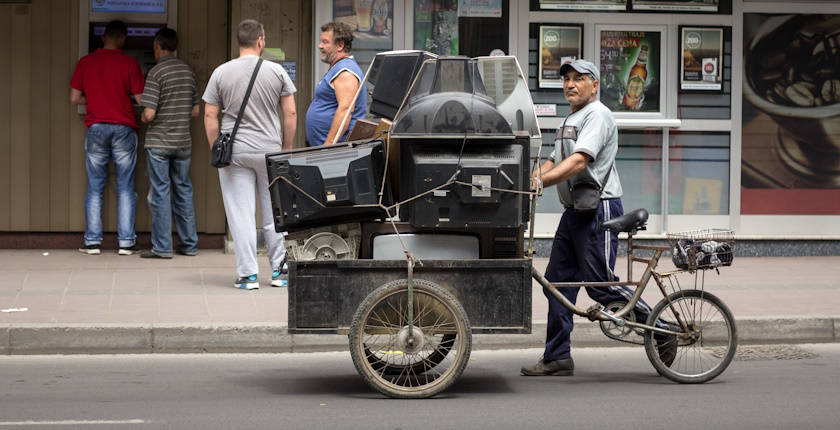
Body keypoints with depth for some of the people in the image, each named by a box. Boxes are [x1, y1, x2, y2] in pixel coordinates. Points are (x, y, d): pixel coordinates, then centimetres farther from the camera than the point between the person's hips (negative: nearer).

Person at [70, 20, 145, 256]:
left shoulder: (85, 62, 2)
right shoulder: (129, 63, -4)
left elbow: (74, 99, 4)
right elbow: (141, 99, -3)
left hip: (96, 128, 1)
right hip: (124, 129, -1)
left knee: (95, 188, 7)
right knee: (125, 188, 4)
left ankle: (92, 241, 6)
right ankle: (126, 241, 3)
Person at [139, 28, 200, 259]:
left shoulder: (156, 73, -13)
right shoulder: (188, 71, 6)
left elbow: (149, 114, -18)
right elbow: (195, 111, 10)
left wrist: (142, 117, 4)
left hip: (158, 142, -5)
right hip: (183, 142, 5)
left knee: (160, 192, 0)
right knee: (183, 190, 13)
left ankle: (162, 247, 2)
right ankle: (189, 244, 17)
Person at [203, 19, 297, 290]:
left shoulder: (221, 73, 0)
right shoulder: (276, 71, -1)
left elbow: (210, 117, 1)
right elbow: (290, 113, 0)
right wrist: (286, 147, 10)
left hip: (234, 153, 0)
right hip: (270, 151, 0)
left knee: (241, 215, 2)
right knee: (274, 213, 11)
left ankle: (248, 275, 2)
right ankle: (280, 270, 16)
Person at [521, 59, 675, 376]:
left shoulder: (597, 115, -11)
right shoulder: (570, 121, 22)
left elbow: (579, 161, -23)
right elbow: (553, 161, 18)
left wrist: (541, 181, -30)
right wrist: (529, 180, -1)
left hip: (598, 210, -10)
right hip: (574, 210, 10)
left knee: (600, 284, -8)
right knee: (558, 281, 6)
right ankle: (557, 358, 11)